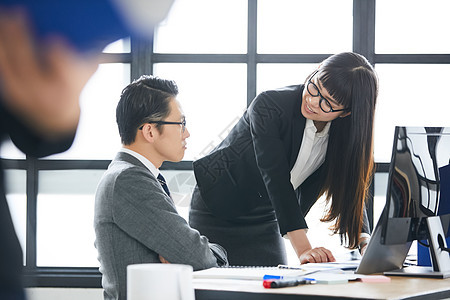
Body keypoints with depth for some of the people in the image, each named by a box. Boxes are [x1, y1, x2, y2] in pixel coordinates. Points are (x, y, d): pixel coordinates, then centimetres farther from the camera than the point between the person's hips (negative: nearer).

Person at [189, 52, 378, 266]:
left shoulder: (346, 131, -11)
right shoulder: (269, 107, -27)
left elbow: (350, 190, -9)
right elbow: (276, 179, -33)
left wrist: (365, 244, -27)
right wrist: (303, 249, -40)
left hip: (266, 221, 4)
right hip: (216, 214, -4)